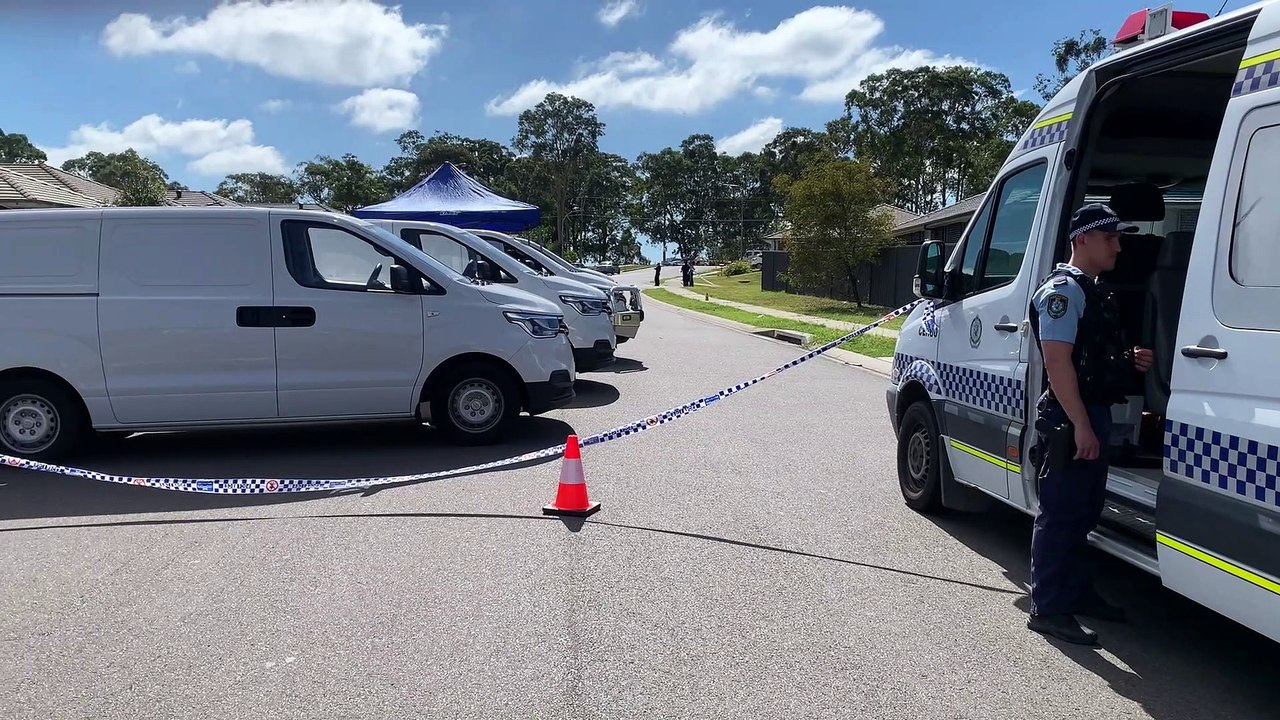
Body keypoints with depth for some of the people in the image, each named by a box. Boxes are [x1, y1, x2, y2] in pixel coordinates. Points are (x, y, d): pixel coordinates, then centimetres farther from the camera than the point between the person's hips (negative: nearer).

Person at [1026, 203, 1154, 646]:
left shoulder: (1094, 291, 17)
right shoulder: (1064, 289, -14)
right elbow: (1058, 362, -22)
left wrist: (1130, 360, 9)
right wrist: (1080, 425, -24)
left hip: (1095, 415, 10)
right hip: (1070, 419, -10)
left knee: (1085, 511, 18)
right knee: (1060, 513, -5)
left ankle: (1077, 592, 30)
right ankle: (1048, 609, 2)